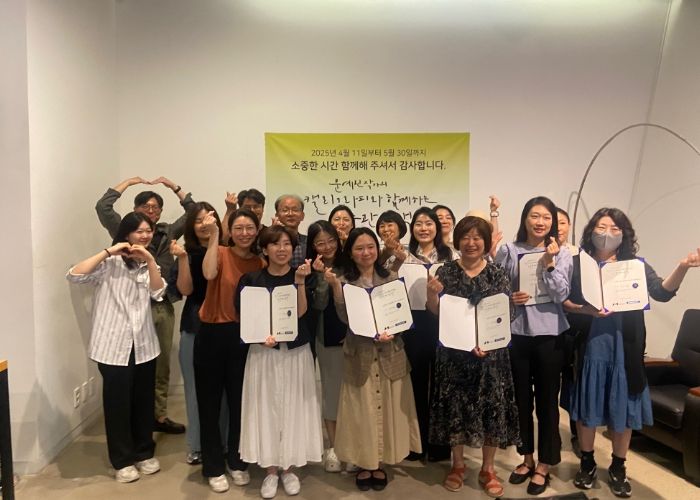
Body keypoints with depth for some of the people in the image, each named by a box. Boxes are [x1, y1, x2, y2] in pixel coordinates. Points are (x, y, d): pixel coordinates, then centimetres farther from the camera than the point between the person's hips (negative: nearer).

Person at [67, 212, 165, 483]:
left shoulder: (148, 264, 11)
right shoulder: (109, 263, -5)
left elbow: (158, 293, -6)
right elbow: (74, 275, -21)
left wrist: (150, 260, -16)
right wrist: (108, 252, -21)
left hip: (144, 345, 4)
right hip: (113, 346, -4)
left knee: (144, 401, 13)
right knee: (118, 403, 6)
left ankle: (144, 453, 30)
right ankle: (123, 460, 22)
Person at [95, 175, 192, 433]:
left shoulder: (168, 232, 10)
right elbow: (103, 206, -10)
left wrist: (173, 186, 11)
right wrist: (129, 182, -2)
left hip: (164, 307, 4)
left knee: (162, 366, 12)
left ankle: (159, 416, 24)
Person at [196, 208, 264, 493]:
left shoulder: (259, 263, 4)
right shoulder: (220, 253, -6)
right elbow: (209, 274, -29)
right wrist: (213, 235, -29)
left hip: (244, 337, 3)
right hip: (212, 335, -3)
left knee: (240, 401, 14)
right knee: (210, 402, 7)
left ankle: (238, 462, 32)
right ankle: (214, 467, 24)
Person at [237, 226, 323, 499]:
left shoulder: (301, 276, 1)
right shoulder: (252, 279, -1)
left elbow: (300, 313, -10)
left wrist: (299, 281, -20)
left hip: (296, 352, 1)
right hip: (263, 352, 0)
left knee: (293, 407, 7)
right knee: (266, 408, 5)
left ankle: (289, 468, 23)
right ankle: (271, 471, 19)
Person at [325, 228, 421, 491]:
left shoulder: (391, 278, 4)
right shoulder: (345, 282, -2)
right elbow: (345, 318, -14)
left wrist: (392, 331, -17)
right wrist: (335, 288, -23)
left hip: (390, 353, 2)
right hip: (359, 355, -2)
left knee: (388, 407, 9)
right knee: (362, 409, 6)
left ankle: (380, 463, 26)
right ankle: (364, 464, 24)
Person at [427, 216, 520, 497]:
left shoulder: (498, 275, -1)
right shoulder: (446, 272, 0)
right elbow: (436, 313, 0)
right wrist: (432, 294, -21)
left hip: (490, 352, 0)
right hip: (453, 352, 0)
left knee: (492, 407, 6)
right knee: (455, 407, 8)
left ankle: (487, 469, 24)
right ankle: (457, 465, 27)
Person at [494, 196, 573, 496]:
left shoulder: (561, 254, 0)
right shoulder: (507, 251, 0)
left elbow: (561, 295, -9)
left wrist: (549, 264, -20)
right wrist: (509, 299, -14)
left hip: (549, 335, -1)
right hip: (515, 333, 1)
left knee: (546, 400, 8)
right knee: (521, 398, 13)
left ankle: (544, 465, 24)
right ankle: (527, 457, 32)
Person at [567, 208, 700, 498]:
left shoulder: (635, 265, 4)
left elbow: (662, 292, -11)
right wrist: (587, 309, -25)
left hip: (624, 348, 1)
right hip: (590, 346, -1)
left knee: (623, 408, 9)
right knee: (587, 406, 8)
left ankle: (618, 468, 28)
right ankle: (587, 463, 27)